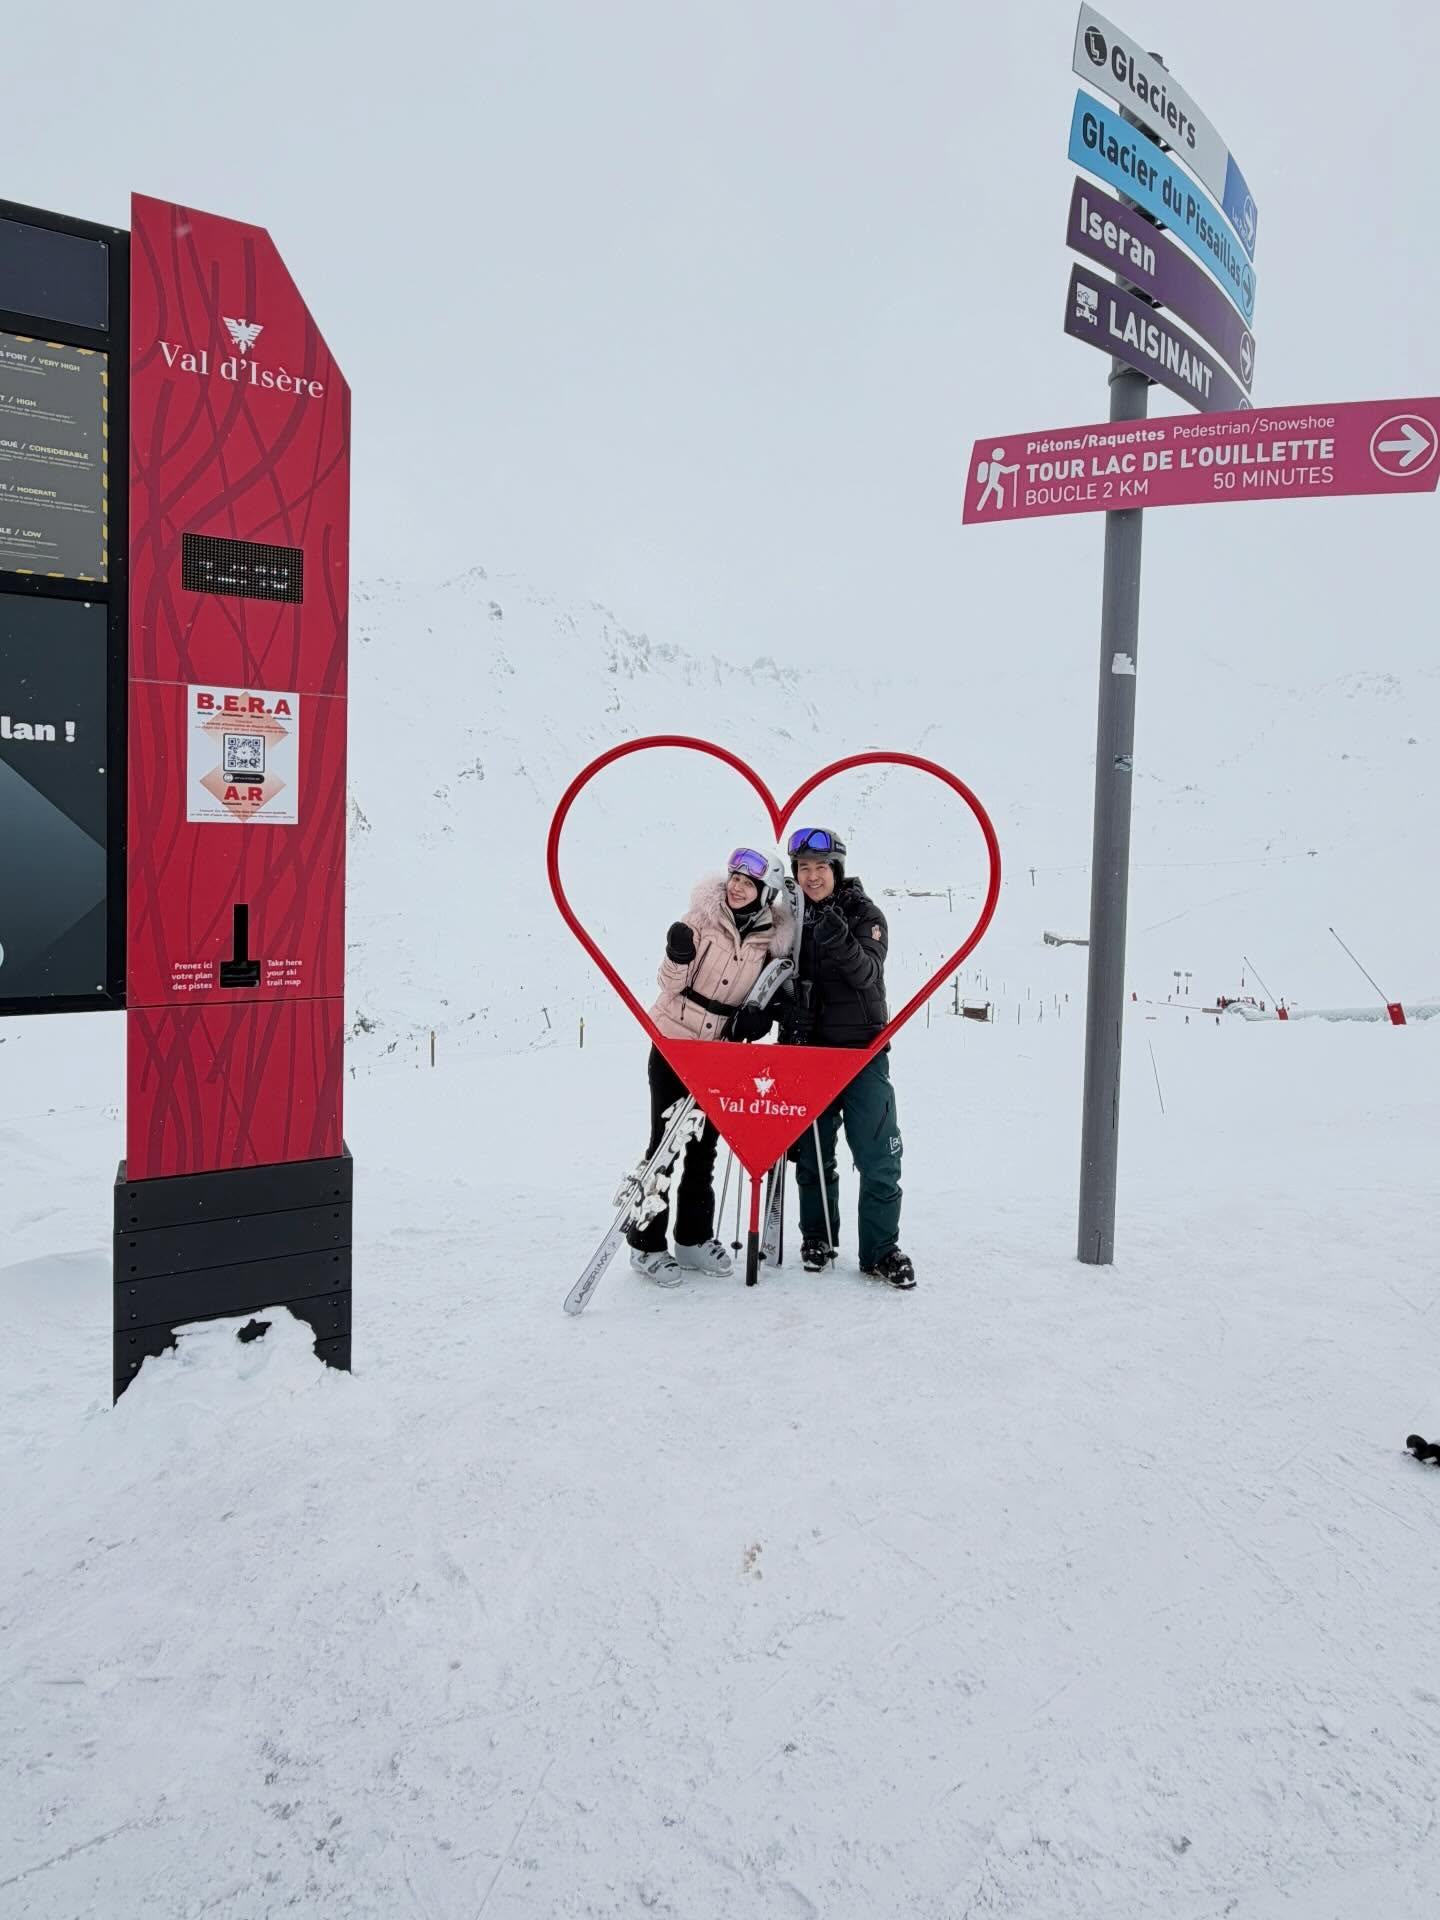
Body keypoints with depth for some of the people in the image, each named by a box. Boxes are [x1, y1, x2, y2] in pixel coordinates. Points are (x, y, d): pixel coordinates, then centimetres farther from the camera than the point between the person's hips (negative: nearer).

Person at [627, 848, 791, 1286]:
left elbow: (768, 996, 8)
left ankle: (694, 1238, 26)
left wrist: (758, 1017, -13)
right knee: (664, 1143, -1)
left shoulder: (772, 937, -2)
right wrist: (678, 955, -29)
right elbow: (672, 984, -10)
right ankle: (646, 1243, 9)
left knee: (704, 1147, 13)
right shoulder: (702, 918, -10)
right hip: (674, 1041, -3)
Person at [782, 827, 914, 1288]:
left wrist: (840, 942, -36)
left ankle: (881, 1250, 7)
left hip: (862, 1050, -3)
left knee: (878, 1156, -5)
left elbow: (868, 974, -19)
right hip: (808, 1050, 3)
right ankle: (817, 1237, 28)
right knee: (812, 1154, 12)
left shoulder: (864, 913, -4)